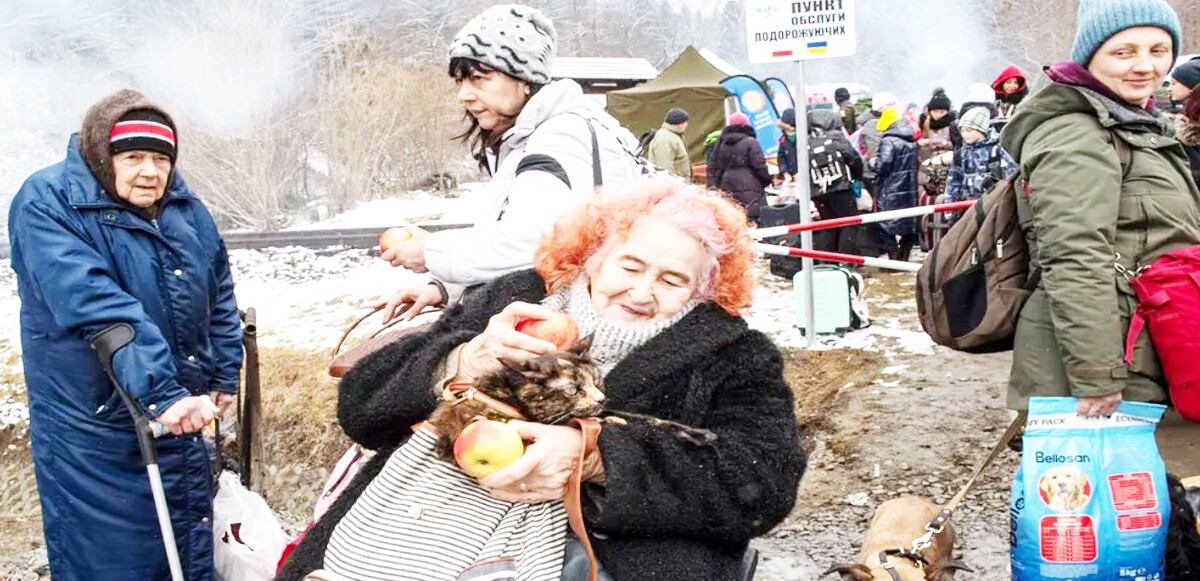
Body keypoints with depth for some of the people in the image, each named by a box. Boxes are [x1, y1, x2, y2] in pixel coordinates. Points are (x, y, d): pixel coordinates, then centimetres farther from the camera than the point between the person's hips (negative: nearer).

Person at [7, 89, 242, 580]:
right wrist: (162, 393, -37)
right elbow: (95, 308, -30)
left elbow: (219, 297, 15)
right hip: (91, 431, -6)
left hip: (181, 421, 6)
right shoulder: (48, 202, -17)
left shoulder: (187, 210, 3)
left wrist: (223, 377, 11)